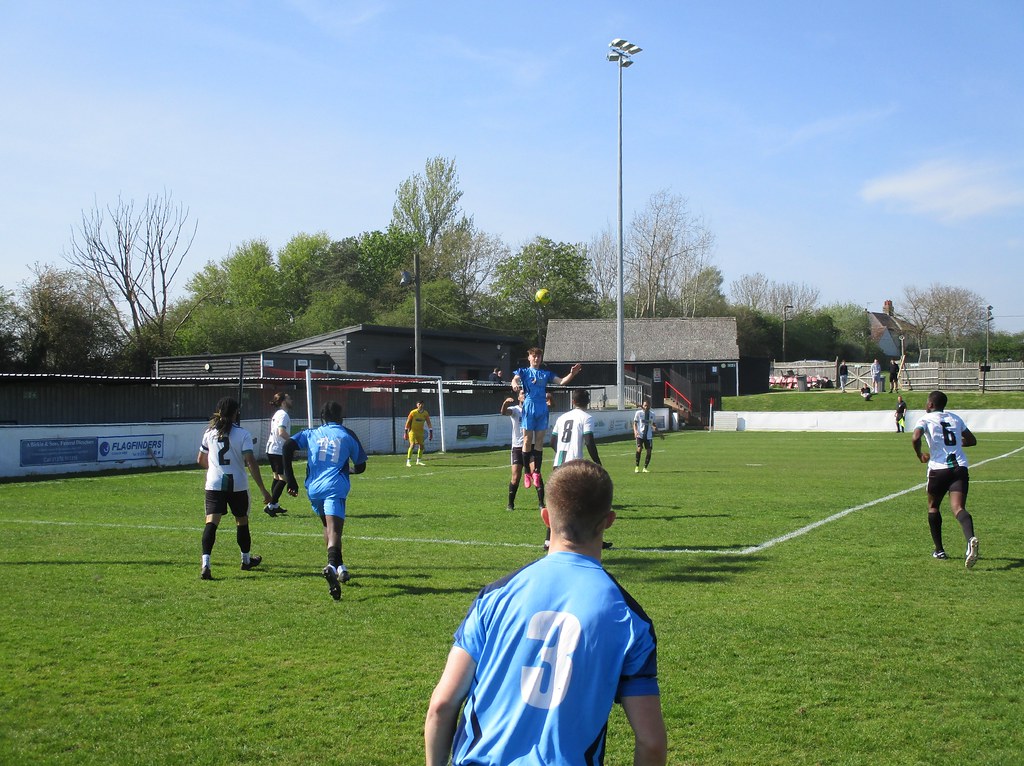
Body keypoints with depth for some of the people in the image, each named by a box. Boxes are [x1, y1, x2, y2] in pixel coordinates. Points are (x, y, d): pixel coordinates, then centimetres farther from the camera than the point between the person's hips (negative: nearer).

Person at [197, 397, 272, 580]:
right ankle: (246, 560, 36)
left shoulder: (209, 432, 4)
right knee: (242, 522, 18)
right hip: (238, 484, -1)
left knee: (211, 522, -7)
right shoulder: (242, 434, -6)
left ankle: (205, 564, -24)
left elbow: (201, 460, 15)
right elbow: (251, 462, -13)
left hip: (214, 484, 1)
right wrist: (263, 489, -10)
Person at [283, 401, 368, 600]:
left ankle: (339, 567, 30)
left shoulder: (311, 434, 14)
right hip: (335, 489, -3)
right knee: (334, 531, -15)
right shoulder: (348, 436, 12)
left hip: (314, 488, 3)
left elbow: (288, 445, -2)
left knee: (328, 527, 25)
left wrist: (290, 479, 1)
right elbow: (360, 467, 17)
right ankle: (332, 565, -42)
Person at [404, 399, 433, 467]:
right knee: (412, 445, -18)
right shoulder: (413, 412, -10)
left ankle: (418, 461, 19)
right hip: (412, 431, -4)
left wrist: (431, 433, 1)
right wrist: (406, 432, -7)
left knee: (421, 446, 3)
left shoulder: (425, 413, -1)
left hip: (420, 432, 4)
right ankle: (408, 461, -15)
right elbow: (408, 422, -6)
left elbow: (429, 423, 5)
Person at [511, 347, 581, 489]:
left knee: (539, 441, 3)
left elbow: (561, 382, 9)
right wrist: (515, 384, -34)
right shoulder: (523, 371, 10)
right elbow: (515, 378, -10)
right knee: (527, 440, -4)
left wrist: (572, 374, -10)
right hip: (529, 406, -3)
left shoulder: (546, 374, 18)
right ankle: (528, 473, 1)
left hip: (542, 408, 3)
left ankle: (536, 472, 6)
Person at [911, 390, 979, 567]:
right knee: (958, 508, -10)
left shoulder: (926, 419, 4)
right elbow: (972, 440, 24)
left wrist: (920, 455, 3)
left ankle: (939, 550, 21)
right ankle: (970, 538, -41)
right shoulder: (955, 418, 18)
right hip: (960, 467, 3)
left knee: (933, 507, 19)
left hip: (938, 468, -3)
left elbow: (915, 438, -15)